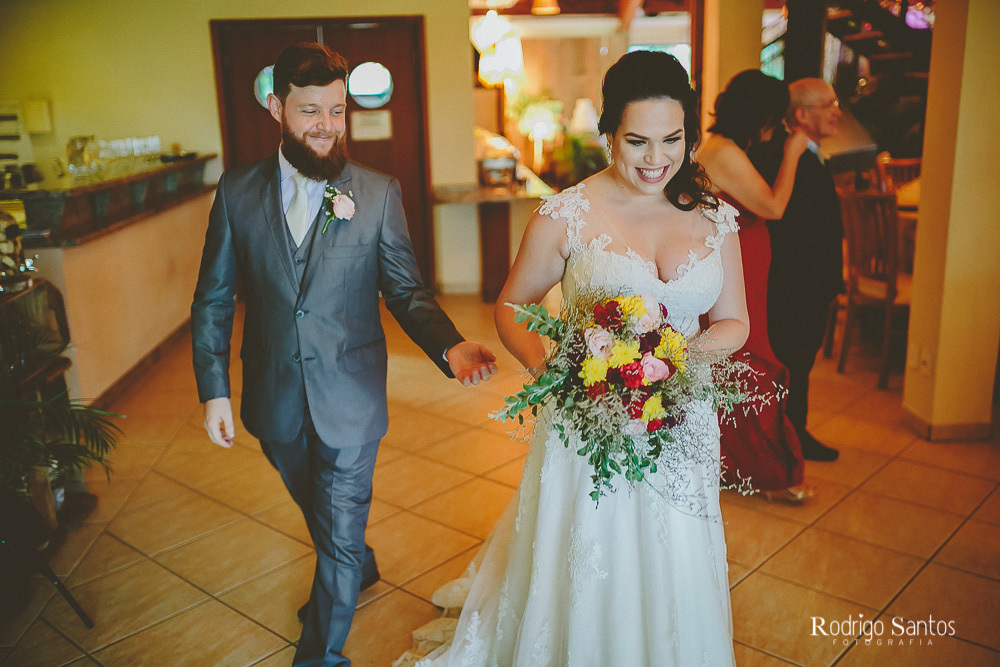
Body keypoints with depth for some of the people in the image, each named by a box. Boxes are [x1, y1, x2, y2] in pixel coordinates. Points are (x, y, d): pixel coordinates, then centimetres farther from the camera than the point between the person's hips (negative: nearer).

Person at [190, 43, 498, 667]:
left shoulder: (380, 193, -9)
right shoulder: (237, 192, -4)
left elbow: (407, 290, -8)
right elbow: (213, 300, 2)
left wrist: (450, 345, -26)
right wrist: (215, 390, -1)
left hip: (349, 400, -3)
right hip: (276, 402, 3)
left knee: (341, 534, 9)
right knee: (319, 510, 27)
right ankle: (358, 568, 57)